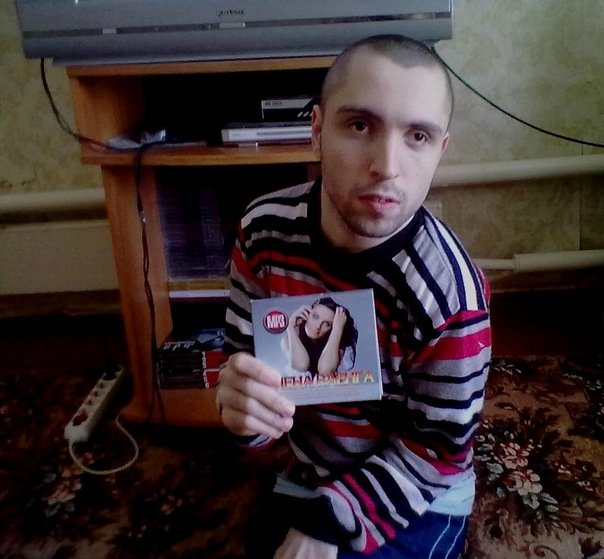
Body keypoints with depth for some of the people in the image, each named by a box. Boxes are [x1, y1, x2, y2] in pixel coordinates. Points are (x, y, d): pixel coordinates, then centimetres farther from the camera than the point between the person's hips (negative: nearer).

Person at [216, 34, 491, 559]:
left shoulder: (451, 296, -31)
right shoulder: (265, 229, -19)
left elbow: (439, 448, -18)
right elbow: (245, 356, -8)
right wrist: (241, 401, -31)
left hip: (416, 501, -3)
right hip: (308, 475, 4)